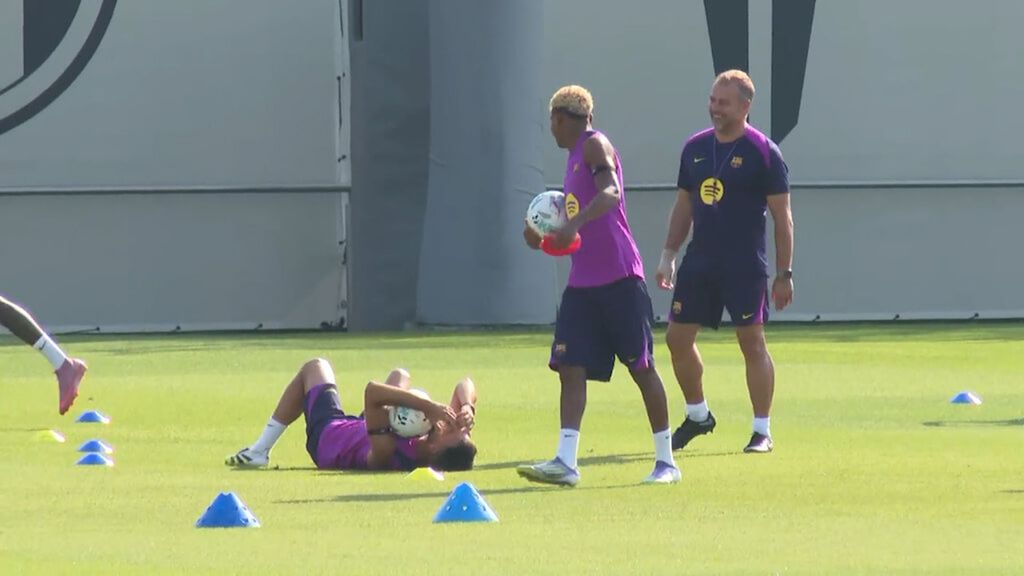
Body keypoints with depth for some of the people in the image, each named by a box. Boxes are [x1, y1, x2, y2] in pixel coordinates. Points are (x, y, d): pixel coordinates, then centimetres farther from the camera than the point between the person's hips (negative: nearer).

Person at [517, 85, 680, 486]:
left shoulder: (594, 146, -7)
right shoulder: (575, 157, 21)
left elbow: (612, 193, -27)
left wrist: (575, 223, -39)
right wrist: (547, 240, 17)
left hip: (619, 279, -9)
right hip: (582, 283, 9)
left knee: (642, 367, -1)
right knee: (571, 367, -3)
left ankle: (666, 461, 6)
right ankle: (565, 462, -9)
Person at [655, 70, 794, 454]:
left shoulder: (763, 152, -7)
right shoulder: (695, 148, 10)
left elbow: (782, 217, -6)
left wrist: (784, 274, -9)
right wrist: (668, 256, 12)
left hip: (745, 267, -6)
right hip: (699, 262, 6)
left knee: (752, 343, -3)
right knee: (677, 337, 5)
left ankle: (762, 430, 5)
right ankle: (697, 415, 24)